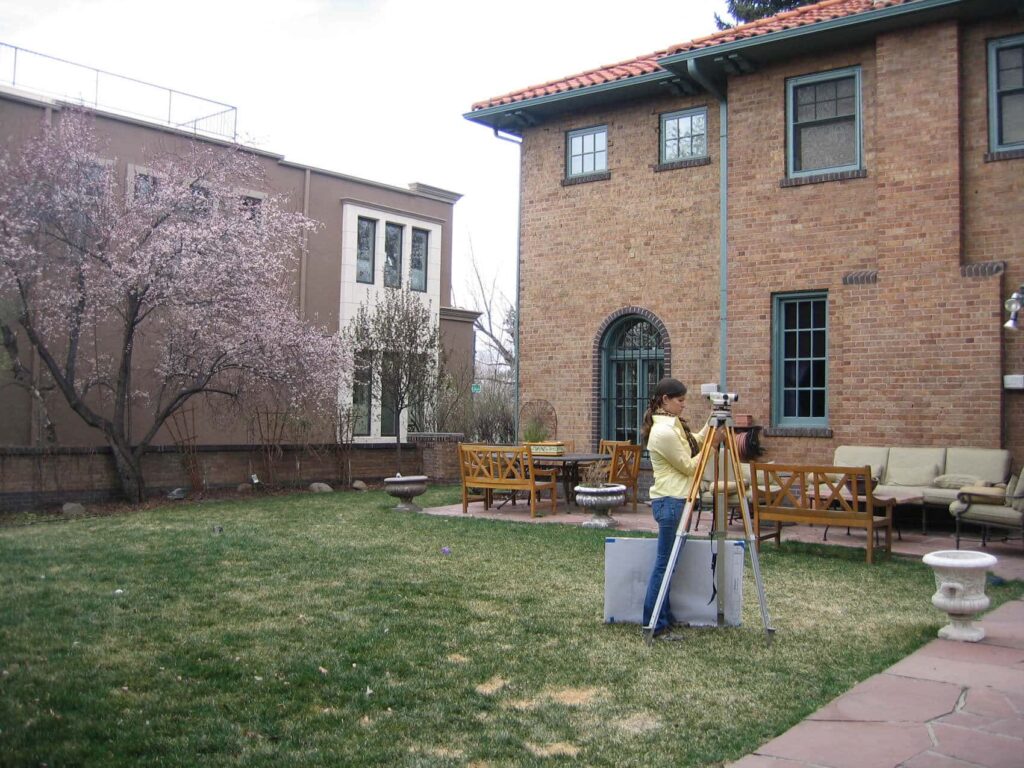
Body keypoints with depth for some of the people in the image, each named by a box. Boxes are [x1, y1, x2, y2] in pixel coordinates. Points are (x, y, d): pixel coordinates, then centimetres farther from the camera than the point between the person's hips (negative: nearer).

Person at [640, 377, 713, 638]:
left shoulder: (672, 424, 11)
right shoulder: (664, 432, -19)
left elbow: (695, 442, 21)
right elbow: (689, 466, -13)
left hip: (674, 500, 10)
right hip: (671, 501, -10)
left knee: (667, 561, 14)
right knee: (665, 562, -5)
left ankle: (665, 617, 21)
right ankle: (654, 624, 1)